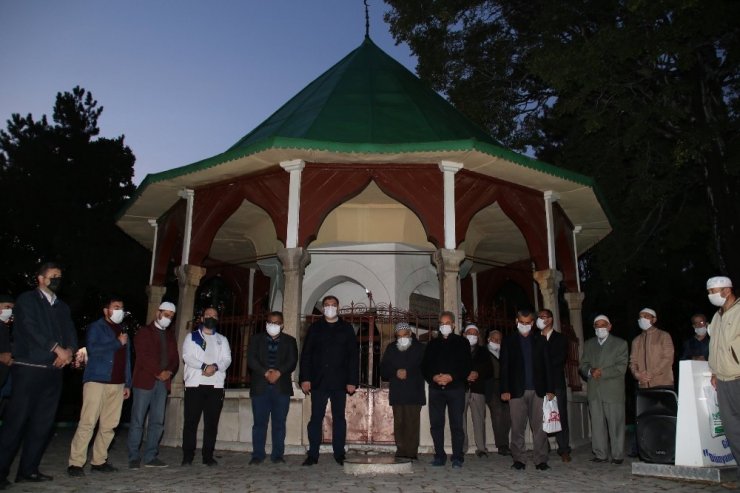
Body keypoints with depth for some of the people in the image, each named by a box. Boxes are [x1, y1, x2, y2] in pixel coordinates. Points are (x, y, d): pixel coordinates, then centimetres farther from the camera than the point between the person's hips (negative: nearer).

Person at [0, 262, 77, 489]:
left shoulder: (63, 307, 18)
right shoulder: (27, 300, 1)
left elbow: (71, 333, 12)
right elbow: (31, 328, -12)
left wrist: (69, 351, -9)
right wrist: (58, 349, -16)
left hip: (53, 372, 6)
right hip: (28, 369, -6)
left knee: (43, 423, 5)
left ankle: (28, 469, 12)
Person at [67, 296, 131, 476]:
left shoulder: (122, 332, 21)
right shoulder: (96, 327, 3)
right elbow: (92, 349, -15)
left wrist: (128, 383, 16)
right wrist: (117, 343, -10)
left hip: (117, 384, 6)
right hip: (97, 380, -6)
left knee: (109, 425, 4)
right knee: (88, 422, -9)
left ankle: (98, 461, 13)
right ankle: (75, 463, -4)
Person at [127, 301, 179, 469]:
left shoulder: (170, 335, 19)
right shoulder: (144, 332, 3)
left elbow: (175, 357, 14)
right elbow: (143, 356, -8)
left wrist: (169, 372, -5)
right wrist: (158, 372, -13)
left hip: (163, 382, 5)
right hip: (145, 380, -5)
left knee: (157, 422, 4)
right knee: (137, 421, -3)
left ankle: (150, 457, 10)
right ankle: (134, 457, 4)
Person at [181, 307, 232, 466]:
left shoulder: (222, 339, 17)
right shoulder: (191, 337, 11)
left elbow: (227, 359, 4)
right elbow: (187, 356, -4)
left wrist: (215, 367, -16)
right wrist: (204, 366, -19)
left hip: (216, 385, 2)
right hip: (194, 384, -2)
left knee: (212, 422, 3)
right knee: (191, 421, -1)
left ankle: (208, 455, 10)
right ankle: (187, 456, 8)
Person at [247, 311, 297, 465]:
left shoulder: (289, 341, 13)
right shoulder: (256, 339, 13)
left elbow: (292, 361, 1)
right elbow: (251, 359, -1)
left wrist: (279, 372, -16)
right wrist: (265, 373, -14)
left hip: (282, 387, 0)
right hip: (260, 387, 0)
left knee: (279, 423, 1)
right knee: (259, 422, 0)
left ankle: (277, 455, 9)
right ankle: (257, 455, 8)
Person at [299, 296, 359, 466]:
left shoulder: (347, 329, 8)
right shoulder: (315, 328, 9)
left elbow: (353, 356, 4)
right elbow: (306, 354, 5)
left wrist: (352, 381, -4)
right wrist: (305, 378, -4)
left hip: (339, 382, 0)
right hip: (318, 381, 0)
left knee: (339, 418, 6)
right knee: (316, 418, 2)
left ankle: (339, 454, 12)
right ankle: (312, 455, 8)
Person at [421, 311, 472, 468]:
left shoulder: (462, 343, 7)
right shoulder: (432, 344, 16)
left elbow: (467, 366, -1)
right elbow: (424, 366, 12)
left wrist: (452, 377, -13)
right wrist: (433, 377, -7)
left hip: (456, 388, -3)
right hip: (435, 389, 3)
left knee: (457, 424, -4)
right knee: (436, 424, 3)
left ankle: (458, 457, 4)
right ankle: (439, 456, 13)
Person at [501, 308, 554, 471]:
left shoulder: (540, 341, 13)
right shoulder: (508, 342, 8)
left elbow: (547, 365, 9)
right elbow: (504, 367, 3)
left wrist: (550, 389, 1)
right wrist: (505, 390, -5)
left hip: (538, 390, 1)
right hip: (517, 390, -1)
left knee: (539, 427, 1)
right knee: (517, 427, 1)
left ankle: (541, 460, 7)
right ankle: (519, 459, 9)